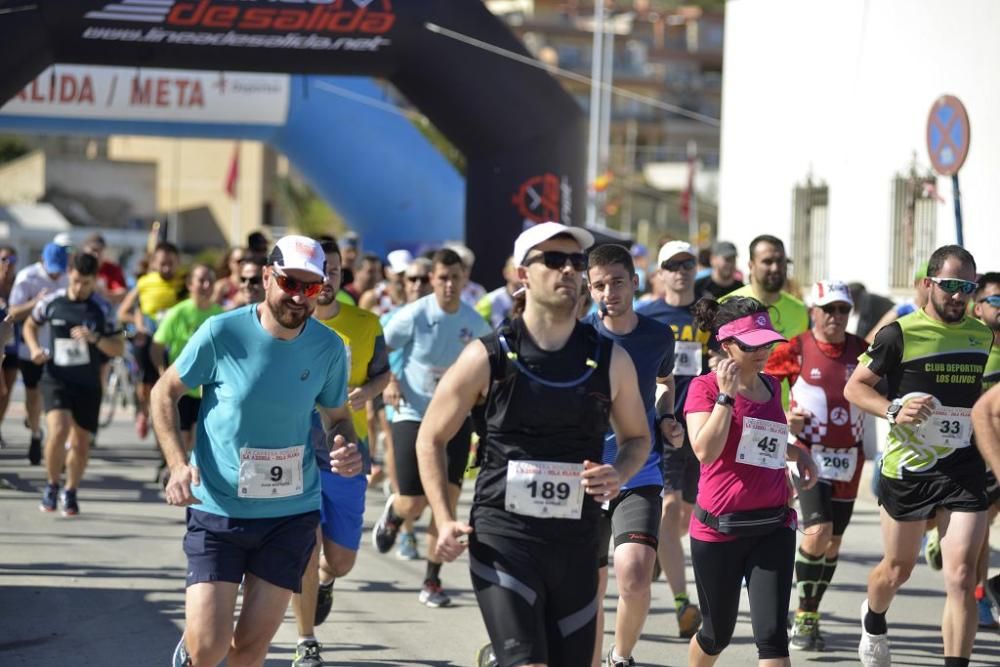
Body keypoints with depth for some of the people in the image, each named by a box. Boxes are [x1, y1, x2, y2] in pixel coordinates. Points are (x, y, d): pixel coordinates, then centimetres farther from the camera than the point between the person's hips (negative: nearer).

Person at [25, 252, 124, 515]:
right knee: (58, 430, -23)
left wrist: (95, 338, -21)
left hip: (88, 384, 1)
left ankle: (70, 492, 33)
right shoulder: (51, 302, -2)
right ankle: (52, 486, 0)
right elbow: (30, 325, 17)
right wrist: (35, 348, -2)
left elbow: (119, 348, -2)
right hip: (56, 379, -1)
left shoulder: (101, 309, -4)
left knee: (81, 443, 7)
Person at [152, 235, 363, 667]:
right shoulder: (222, 333, -13)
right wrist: (178, 464, -15)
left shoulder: (328, 348, -4)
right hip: (218, 509, -2)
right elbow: (165, 392, -1)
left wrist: (346, 447, -13)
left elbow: (337, 416, 11)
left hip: (292, 514, 2)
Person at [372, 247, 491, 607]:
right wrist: (389, 382, -12)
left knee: (447, 501, -7)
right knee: (413, 505, -5)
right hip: (413, 415, -2)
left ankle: (432, 582, 6)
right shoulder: (414, 315, -11)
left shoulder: (475, 323, -2)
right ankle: (393, 513, 35)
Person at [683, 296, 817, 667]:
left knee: (772, 632, -8)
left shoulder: (771, 387, 10)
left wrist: (799, 453, 11)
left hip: (773, 526, 4)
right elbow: (705, 451, -22)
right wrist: (726, 395, -21)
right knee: (718, 633, 11)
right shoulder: (705, 387, -8)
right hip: (719, 527, -4)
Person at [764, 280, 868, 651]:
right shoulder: (795, 350, -5)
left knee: (834, 540, 9)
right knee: (818, 529, -20)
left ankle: (810, 616, 24)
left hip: (849, 457, 4)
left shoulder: (862, 349, 3)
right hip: (809, 452, -4)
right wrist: (782, 417, -10)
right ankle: (804, 617, -7)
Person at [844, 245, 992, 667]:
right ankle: (873, 621, 50)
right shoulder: (901, 334, -10)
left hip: (963, 470, 2)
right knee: (898, 569, 17)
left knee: (961, 576, -12)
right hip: (907, 469, -2)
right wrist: (894, 410, -21)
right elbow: (854, 387, -6)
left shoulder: (983, 336, 5)